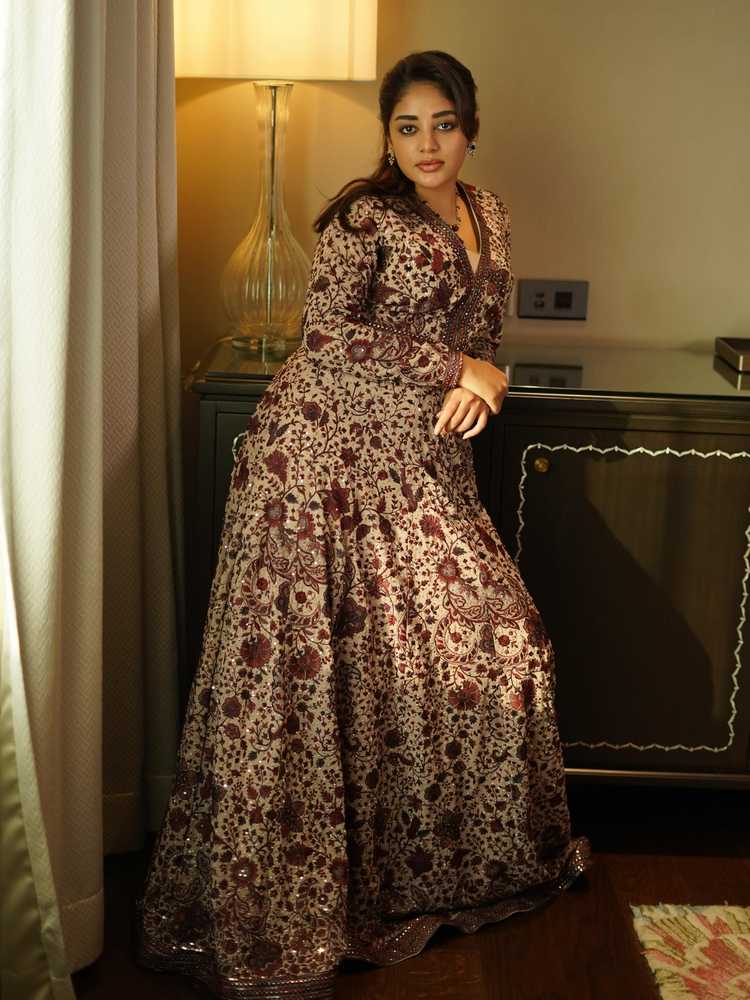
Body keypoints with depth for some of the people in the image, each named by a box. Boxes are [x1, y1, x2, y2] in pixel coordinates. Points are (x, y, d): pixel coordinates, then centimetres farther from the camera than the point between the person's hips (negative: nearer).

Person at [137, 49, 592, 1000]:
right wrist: (455, 366, -15)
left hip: (422, 459, 7)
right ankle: (261, 897, 6)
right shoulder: (364, 214, -8)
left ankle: (456, 855, 29)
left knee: (490, 636, 8)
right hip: (329, 448, -7)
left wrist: (484, 376, -1)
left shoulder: (487, 214, 14)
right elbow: (326, 330, -18)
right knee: (305, 661, -6)